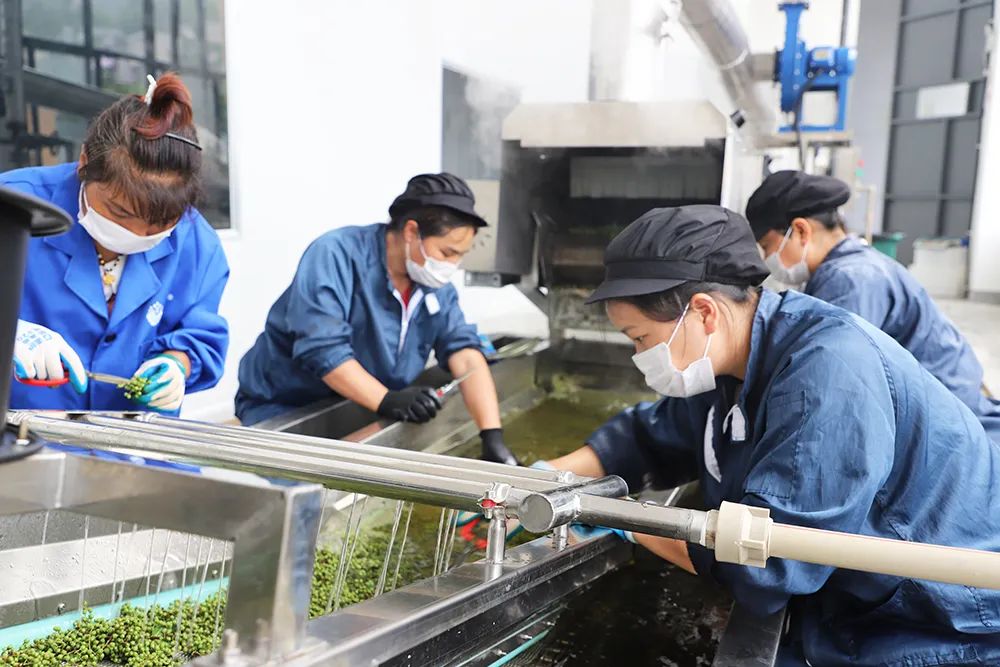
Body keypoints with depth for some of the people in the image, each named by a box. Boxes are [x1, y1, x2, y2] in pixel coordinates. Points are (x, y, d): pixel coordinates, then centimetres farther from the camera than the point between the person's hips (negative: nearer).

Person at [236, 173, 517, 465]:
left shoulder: (436, 286, -2)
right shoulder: (336, 255, -19)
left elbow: (465, 354, -12)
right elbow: (322, 348, -28)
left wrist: (493, 437, -23)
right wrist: (387, 400, -37)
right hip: (282, 410, -4)